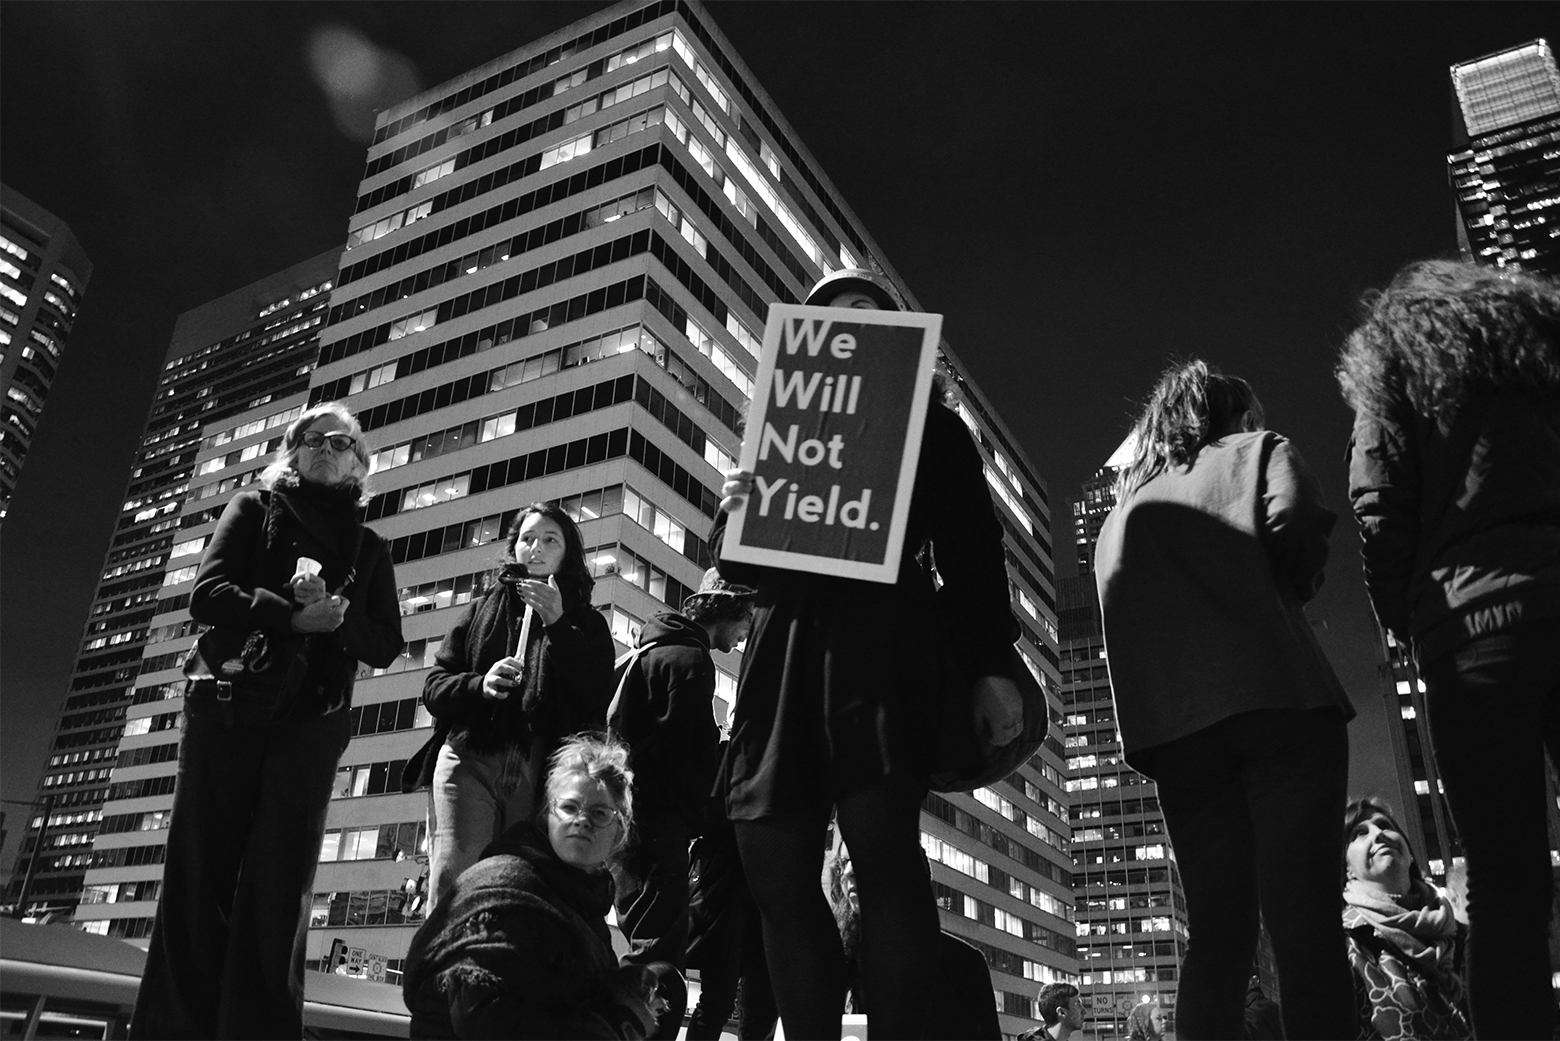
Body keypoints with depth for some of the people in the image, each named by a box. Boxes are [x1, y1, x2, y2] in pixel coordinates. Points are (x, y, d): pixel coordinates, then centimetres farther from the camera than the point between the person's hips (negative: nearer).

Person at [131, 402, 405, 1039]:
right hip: (228, 707, -1)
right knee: (200, 874, -2)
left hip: (311, 724, 1)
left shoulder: (369, 549, 16)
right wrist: (291, 614, -16)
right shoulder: (255, 510, 13)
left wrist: (340, 617, -11)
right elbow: (207, 594, -2)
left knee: (277, 885, -3)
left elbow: (386, 645, 9)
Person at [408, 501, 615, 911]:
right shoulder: (483, 610, 23)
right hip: (469, 757, 1)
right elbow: (434, 687, 17)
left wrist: (558, 625, -6)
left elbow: (596, 704, 1)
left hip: (542, 767, -1)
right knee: (451, 880, -16)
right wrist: (478, 685, -5)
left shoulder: (586, 623, 17)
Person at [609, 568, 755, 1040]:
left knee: (653, 945, 17)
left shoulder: (653, 650, 19)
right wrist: (702, 817, -6)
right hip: (660, 820, -10)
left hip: (630, 810, 10)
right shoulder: (689, 659, -12)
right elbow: (689, 753, -18)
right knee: (660, 948, -9)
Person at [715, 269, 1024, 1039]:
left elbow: (970, 548, 9)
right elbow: (735, 564, 21)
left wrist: (991, 665, -2)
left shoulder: (931, 428, 17)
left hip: (881, 641, -4)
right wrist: (731, 513, -3)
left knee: (882, 842, -18)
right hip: (782, 647, 4)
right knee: (776, 868, -2)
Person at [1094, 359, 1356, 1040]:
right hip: (1277, 700, -4)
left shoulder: (1123, 509, 27)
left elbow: (1119, 608, 17)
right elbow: (1294, 527, -4)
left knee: (1217, 933, 5)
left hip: (1174, 731, 4)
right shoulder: (1258, 450, 16)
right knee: (1304, 921, -8)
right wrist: (1288, 593, 14)